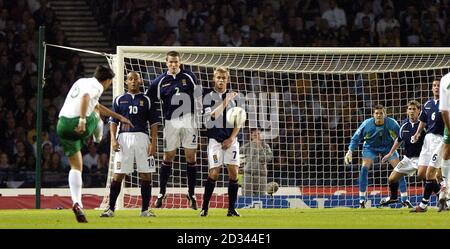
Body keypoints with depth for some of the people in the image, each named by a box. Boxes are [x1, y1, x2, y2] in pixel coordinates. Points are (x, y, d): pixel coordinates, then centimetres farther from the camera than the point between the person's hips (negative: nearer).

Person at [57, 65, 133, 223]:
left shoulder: (82, 81, 27)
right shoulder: (97, 86, 0)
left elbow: (97, 106, 38)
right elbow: (85, 97, -24)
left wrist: (119, 117, 44)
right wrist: (82, 120, -31)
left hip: (62, 125, 7)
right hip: (77, 124, -7)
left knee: (76, 166, 9)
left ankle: (76, 202, -6)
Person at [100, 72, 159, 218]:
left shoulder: (146, 100, 9)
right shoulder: (119, 100, 11)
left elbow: (153, 123, 7)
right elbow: (113, 121, 8)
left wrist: (153, 143, -3)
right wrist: (113, 138, -7)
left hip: (142, 137, 0)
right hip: (124, 138, 0)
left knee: (146, 174, -1)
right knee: (118, 174, -4)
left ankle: (145, 210, 6)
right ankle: (111, 209, 1)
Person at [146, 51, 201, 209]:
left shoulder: (189, 77, 6)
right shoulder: (160, 82, 2)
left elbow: (198, 97, 16)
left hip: (189, 120, 1)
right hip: (171, 122, -1)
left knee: (191, 157, 0)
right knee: (168, 157, 1)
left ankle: (191, 194, 8)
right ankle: (161, 194, 11)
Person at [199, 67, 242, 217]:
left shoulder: (233, 97, 9)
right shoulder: (209, 97, 1)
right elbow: (212, 116, -13)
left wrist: (231, 139, -5)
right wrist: (226, 101, -15)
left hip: (231, 140, 3)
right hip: (215, 139, -3)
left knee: (234, 173, -6)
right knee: (214, 173, -9)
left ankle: (231, 209, -1)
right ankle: (204, 208, 1)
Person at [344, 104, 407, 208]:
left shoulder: (392, 123, -24)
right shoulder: (367, 124, -24)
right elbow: (356, 138, -10)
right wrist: (350, 151, -16)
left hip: (388, 146, 1)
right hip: (370, 147, -1)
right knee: (364, 167, -21)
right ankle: (362, 199, -12)